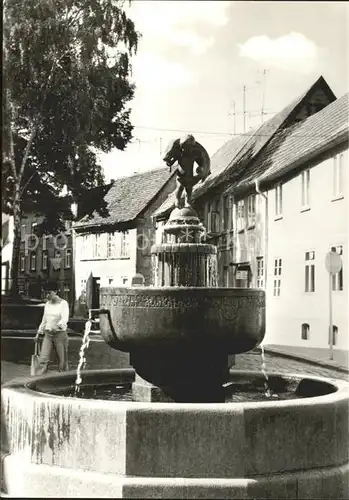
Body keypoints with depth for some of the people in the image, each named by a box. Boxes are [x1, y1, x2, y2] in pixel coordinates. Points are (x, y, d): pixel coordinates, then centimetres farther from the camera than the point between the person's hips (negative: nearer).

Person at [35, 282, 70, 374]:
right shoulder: (47, 304, 9)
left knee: (62, 361, 2)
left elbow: (65, 319, -22)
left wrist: (57, 326, -40)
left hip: (60, 334, -5)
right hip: (48, 334, 5)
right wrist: (39, 333, 20)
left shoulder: (63, 303, -8)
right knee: (43, 360, -8)